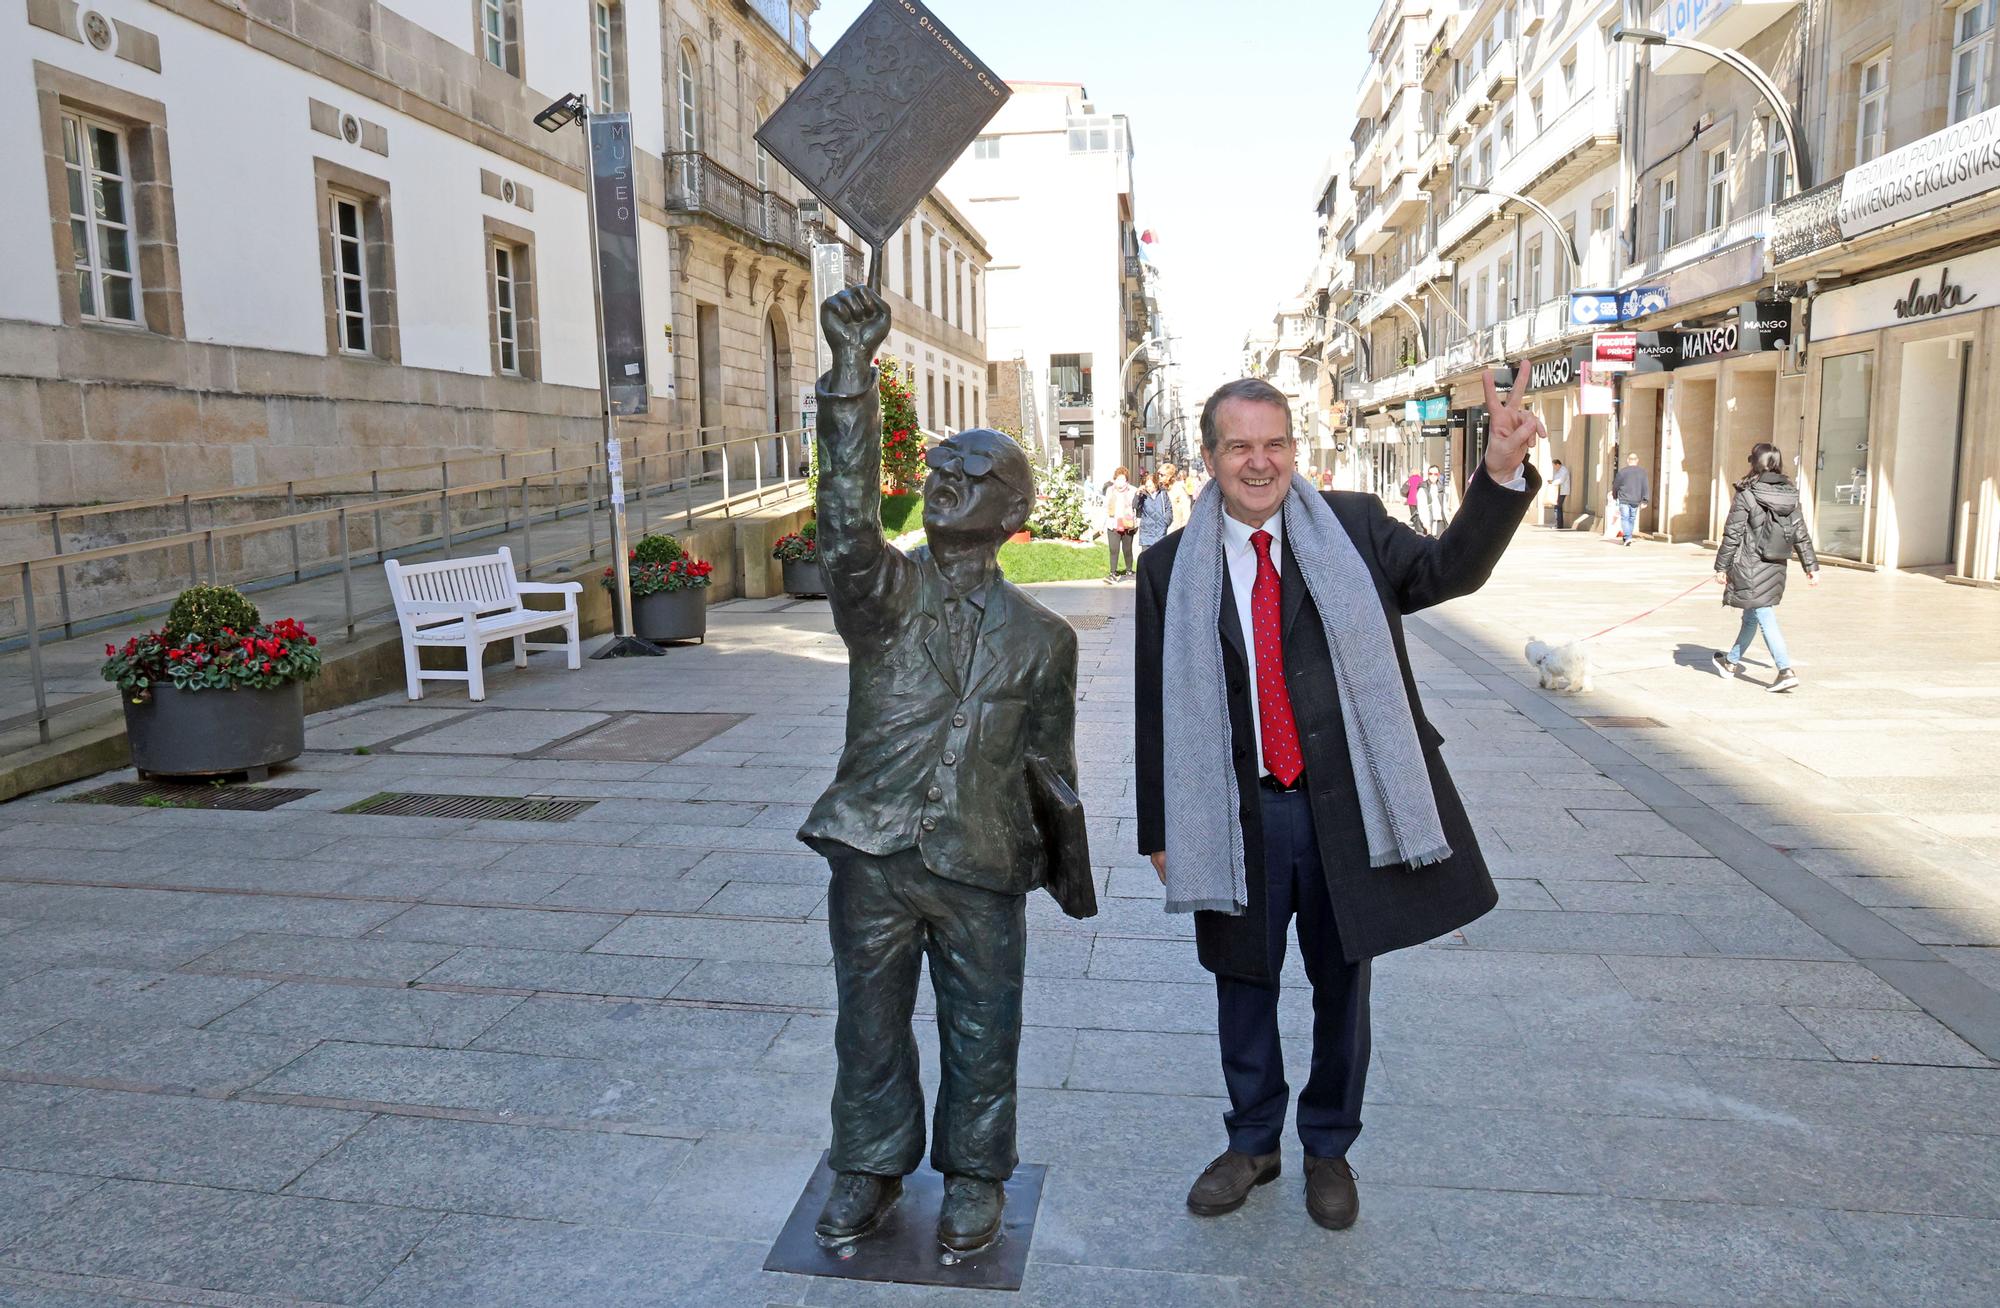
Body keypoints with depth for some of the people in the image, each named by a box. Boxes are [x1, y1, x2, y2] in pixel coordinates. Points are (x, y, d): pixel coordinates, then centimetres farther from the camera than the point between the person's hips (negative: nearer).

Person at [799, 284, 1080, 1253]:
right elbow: (847, 516, -23)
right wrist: (851, 369, -32)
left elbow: (1051, 762, 9)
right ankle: (869, 1169, 37)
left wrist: (1055, 859, 11)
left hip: (981, 867, 0)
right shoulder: (881, 591, -2)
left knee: (981, 1036, 13)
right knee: (869, 1025, 15)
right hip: (871, 854, 0)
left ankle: (974, 1177, 36)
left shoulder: (1041, 638, 2)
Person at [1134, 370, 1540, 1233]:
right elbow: (1155, 709, 1)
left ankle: (1328, 1149, 38)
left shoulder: (1353, 528, 1)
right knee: (1243, 986, 15)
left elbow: (1449, 570, -13)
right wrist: (1160, 831, 3)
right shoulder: (1171, 570, -1)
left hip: (1346, 808, 0)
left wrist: (1502, 472, -29)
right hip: (1238, 817, 0)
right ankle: (1252, 1144, 39)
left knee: (1341, 986, 15)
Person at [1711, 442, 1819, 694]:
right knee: (1752, 616, 20)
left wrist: (1721, 567, -5)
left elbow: (1732, 534, -12)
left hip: (1750, 567, -7)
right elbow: (1801, 535, 8)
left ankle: (1786, 671, -15)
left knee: (1766, 619, -6)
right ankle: (1732, 661, 36)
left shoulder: (1746, 495, -13)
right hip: (1776, 568, 7)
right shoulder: (1790, 495, 5)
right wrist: (1812, 566, 13)